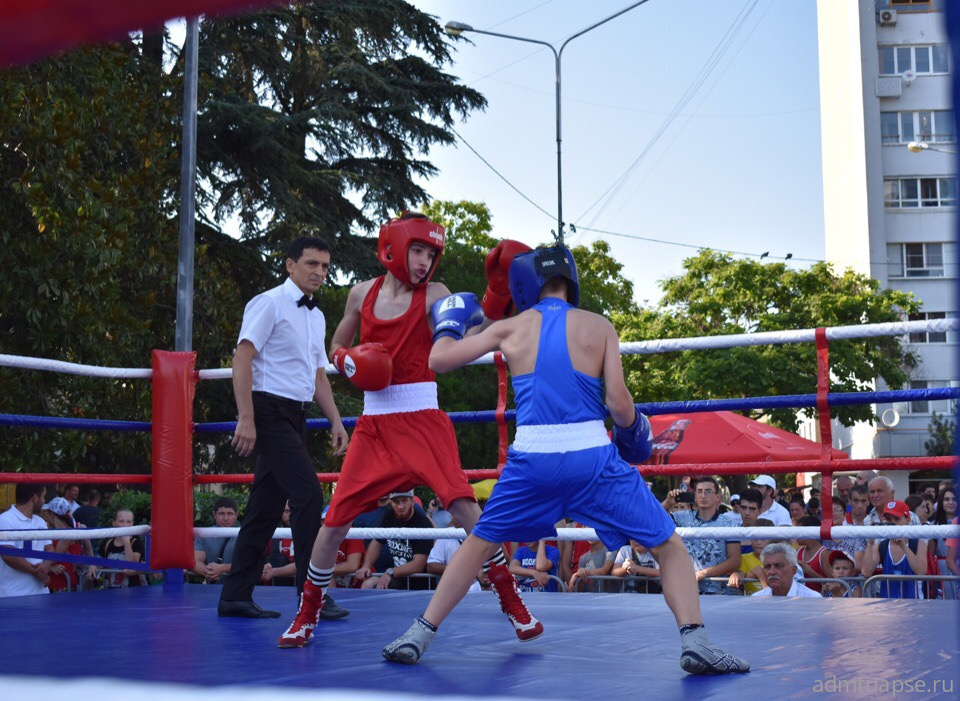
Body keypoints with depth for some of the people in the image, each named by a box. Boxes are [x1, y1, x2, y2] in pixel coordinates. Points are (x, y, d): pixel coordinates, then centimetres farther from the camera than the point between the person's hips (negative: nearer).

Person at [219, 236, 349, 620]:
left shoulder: (317, 317, 18)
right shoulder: (270, 303, -7)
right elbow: (242, 360, -14)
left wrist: (336, 421, 14)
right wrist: (246, 419, -21)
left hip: (295, 416, 9)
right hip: (271, 410, -9)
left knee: (267, 506, 8)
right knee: (308, 494, -15)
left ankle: (235, 596, 14)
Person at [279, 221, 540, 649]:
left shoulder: (433, 295, -2)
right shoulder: (362, 293, 6)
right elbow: (336, 348, 17)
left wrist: (497, 290, -28)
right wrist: (350, 362, -5)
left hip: (423, 422, -2)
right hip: (373, 425, 3)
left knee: (465, 507, -16)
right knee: (334, 522, 2)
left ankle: (513, 604, -1)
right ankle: (306, 616, 21)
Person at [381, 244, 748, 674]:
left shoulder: (510, 328, 8)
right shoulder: (599, 327, 5)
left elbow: (439, 360, 13)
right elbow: (620, 404, -2)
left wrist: (450, 325, 34)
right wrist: (634, 432, 20)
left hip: (531, 460, 2)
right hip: (592, 458, -2)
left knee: (478, 545, 23)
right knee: (669, 547, 10)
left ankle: (417, 637, 21)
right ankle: (694, 642, -8)